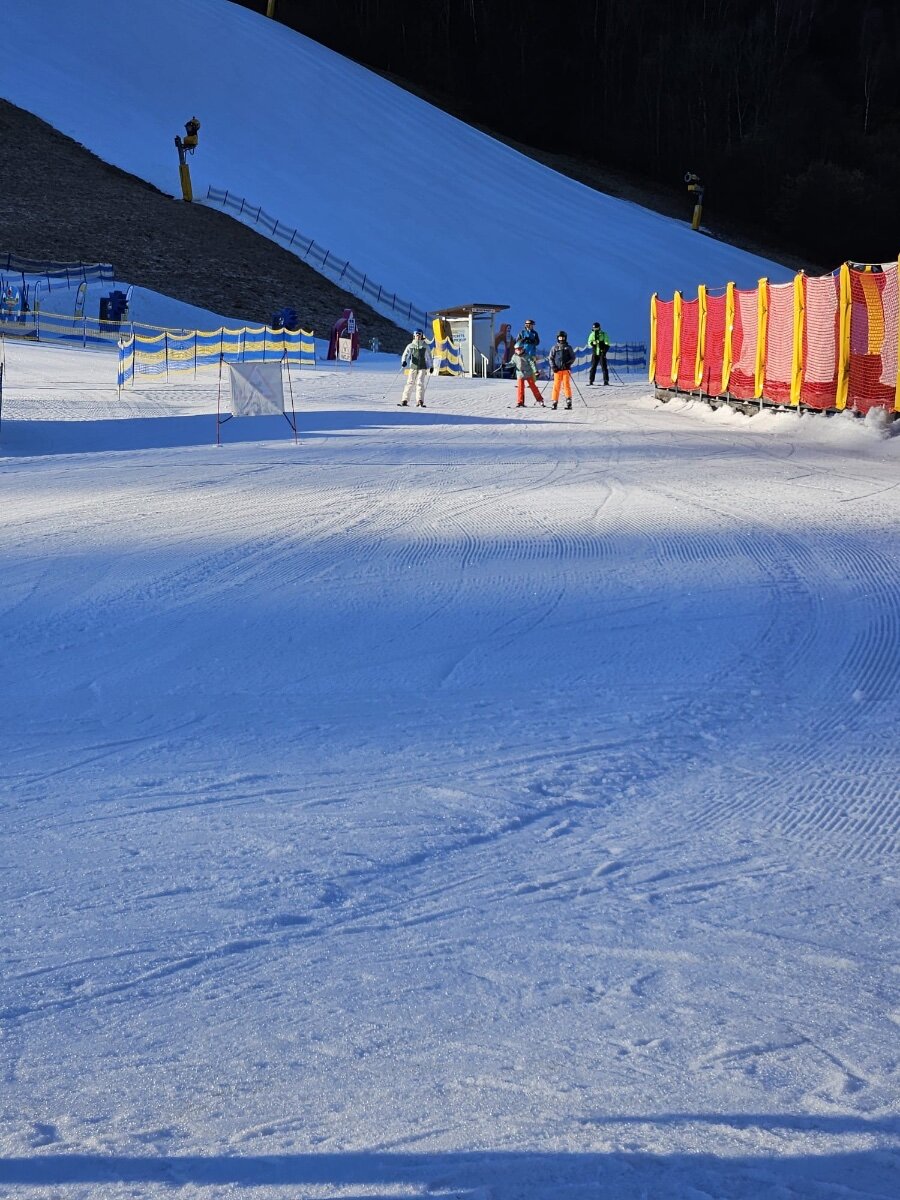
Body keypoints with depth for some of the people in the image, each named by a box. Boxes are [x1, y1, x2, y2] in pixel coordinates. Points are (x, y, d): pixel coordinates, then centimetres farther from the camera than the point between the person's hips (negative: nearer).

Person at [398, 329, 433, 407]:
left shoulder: (425, 346, 9)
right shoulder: (410, 346, 6)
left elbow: (429, 356, 18)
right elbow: (405, 354, -5)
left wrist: (431, 366, 21)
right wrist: (404, 361, -24)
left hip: (422, 367, 0)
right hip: (413, 367, 0)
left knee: (420, 383, -11)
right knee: (410, 383, -2)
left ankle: (420, 402, -13)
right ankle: (404, 400, 4)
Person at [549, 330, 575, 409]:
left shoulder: (568, 348, 9)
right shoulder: (555, 348, 11)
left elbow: (573, 357, 8)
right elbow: (551, 358, 11)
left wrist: (568, 364, -8)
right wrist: (553, 367, -3)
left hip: (566, 369, -1)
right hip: (557, 370, 1)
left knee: (566, 385, -8)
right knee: (556, 386, -2)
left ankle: (569, 402, -7)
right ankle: (555, 402, 2)